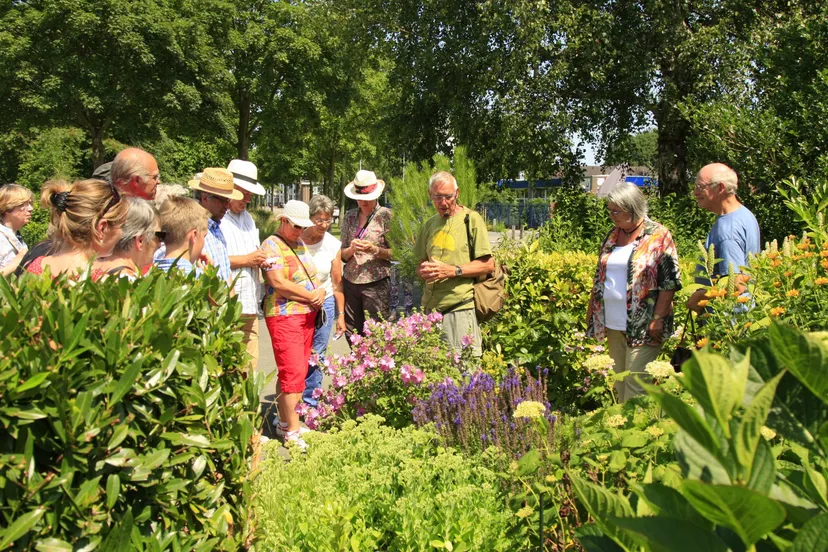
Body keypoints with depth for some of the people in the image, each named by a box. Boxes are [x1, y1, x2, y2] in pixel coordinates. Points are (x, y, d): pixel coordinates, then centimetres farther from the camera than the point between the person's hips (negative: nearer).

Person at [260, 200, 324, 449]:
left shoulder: (300, 244, 17)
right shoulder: (272, 245, -8)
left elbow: (313, 277, 17)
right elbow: (278, 283, -18)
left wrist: (321, 292, -6)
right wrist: (311, 296, -12)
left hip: (307, 316, 8)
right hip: (284, 316, -8)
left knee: (294, 372, 12)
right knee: (294, 373, -10)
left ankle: (285, 422, 21)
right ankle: (292, 431, -5)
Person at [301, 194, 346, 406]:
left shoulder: (333, 245, 0)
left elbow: (337, 284, 6)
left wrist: (340, 315, 6)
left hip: (324, 305, 2)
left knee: (316, 356, 4)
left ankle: (310, 402, 15)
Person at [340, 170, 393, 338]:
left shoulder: (386, 215, -1)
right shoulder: (349, 217, 12)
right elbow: (342, 255, 12)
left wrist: (375, 250, -18)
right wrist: (351, 249, -10)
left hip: (375, 284, -4)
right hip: (350, 282, 4)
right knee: (352, 335, 4)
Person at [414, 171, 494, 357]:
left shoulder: (471, 219, -2)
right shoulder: (430, 224, 17)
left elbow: (488, 264, -6)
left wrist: (452, 271, -16)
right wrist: (424, 271, -2)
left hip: (460, 308, -6)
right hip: (431, 307, 6)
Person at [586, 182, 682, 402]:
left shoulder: (658, 236, -7)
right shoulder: (612, 235, 12)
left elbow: (670, 281, -10)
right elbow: (600, 277, 19)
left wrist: (658, 318, -14)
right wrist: (592, 312, 17)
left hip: (642, 326, -6)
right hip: (613, 324, 6)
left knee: (636, 383, -7)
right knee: (619, 381, 12)